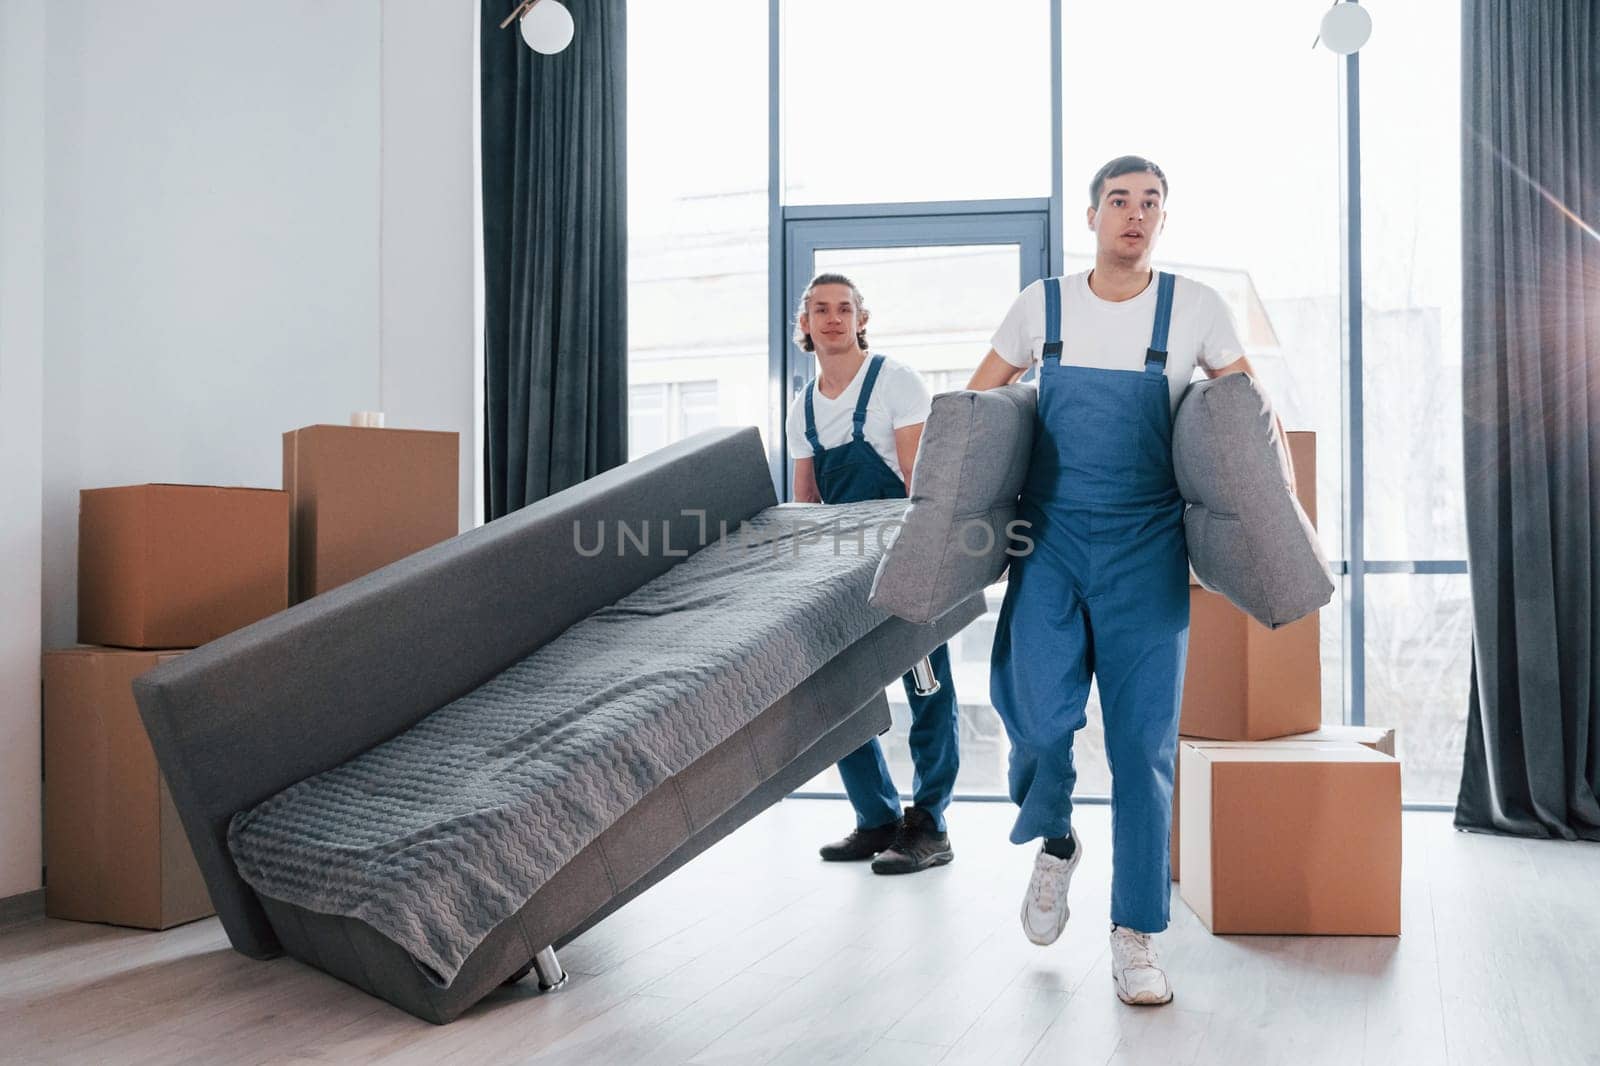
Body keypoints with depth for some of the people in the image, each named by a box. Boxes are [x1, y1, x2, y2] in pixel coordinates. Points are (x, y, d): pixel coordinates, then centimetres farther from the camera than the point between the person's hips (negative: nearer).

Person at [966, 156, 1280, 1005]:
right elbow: (974, 405, 14)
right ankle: (1054, 843, 22)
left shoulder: (1195, 309, 2)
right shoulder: (1041, 305, 5)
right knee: (1038, 714, -12)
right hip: (1048, 538, 1)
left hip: (1146, 549, 0)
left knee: (1143, 738, -2)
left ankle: (1134, 935, 10)